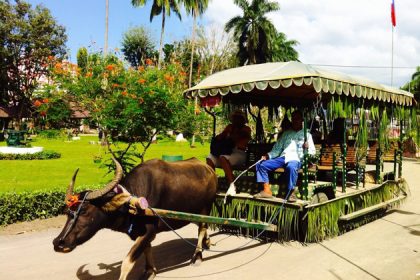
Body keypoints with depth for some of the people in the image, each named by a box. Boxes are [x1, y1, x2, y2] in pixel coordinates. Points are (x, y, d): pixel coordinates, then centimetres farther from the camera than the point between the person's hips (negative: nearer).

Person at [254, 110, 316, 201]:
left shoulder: (306, 134, 16)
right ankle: (267, 191, -13)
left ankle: (291, 192, -28)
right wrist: (268, 156, 2)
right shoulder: (286, 133, 26)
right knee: (261, 164, -14)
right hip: (282, 157, 5)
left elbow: (312, 151, 8)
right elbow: (277, 149, 20)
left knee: (291, 167, -41)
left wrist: (307, 148, -15)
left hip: (296, 159, -5)